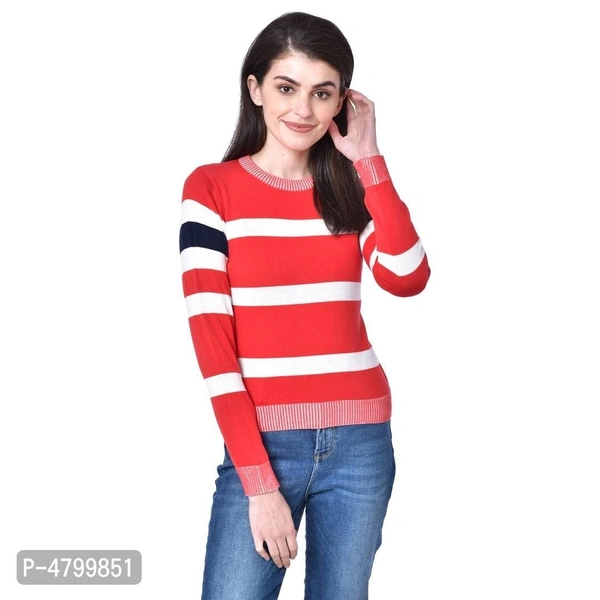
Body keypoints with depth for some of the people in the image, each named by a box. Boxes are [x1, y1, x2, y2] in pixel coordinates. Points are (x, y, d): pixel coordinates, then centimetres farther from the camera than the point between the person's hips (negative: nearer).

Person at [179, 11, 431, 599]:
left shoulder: (351, 187, 9)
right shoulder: (211, 187, -2)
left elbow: (408, 279, -10)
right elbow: (211, 337, -9)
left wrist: (367, 159, -9)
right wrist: (260, 481, -14)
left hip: (361, 439, 3)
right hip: (261, 440, -3)